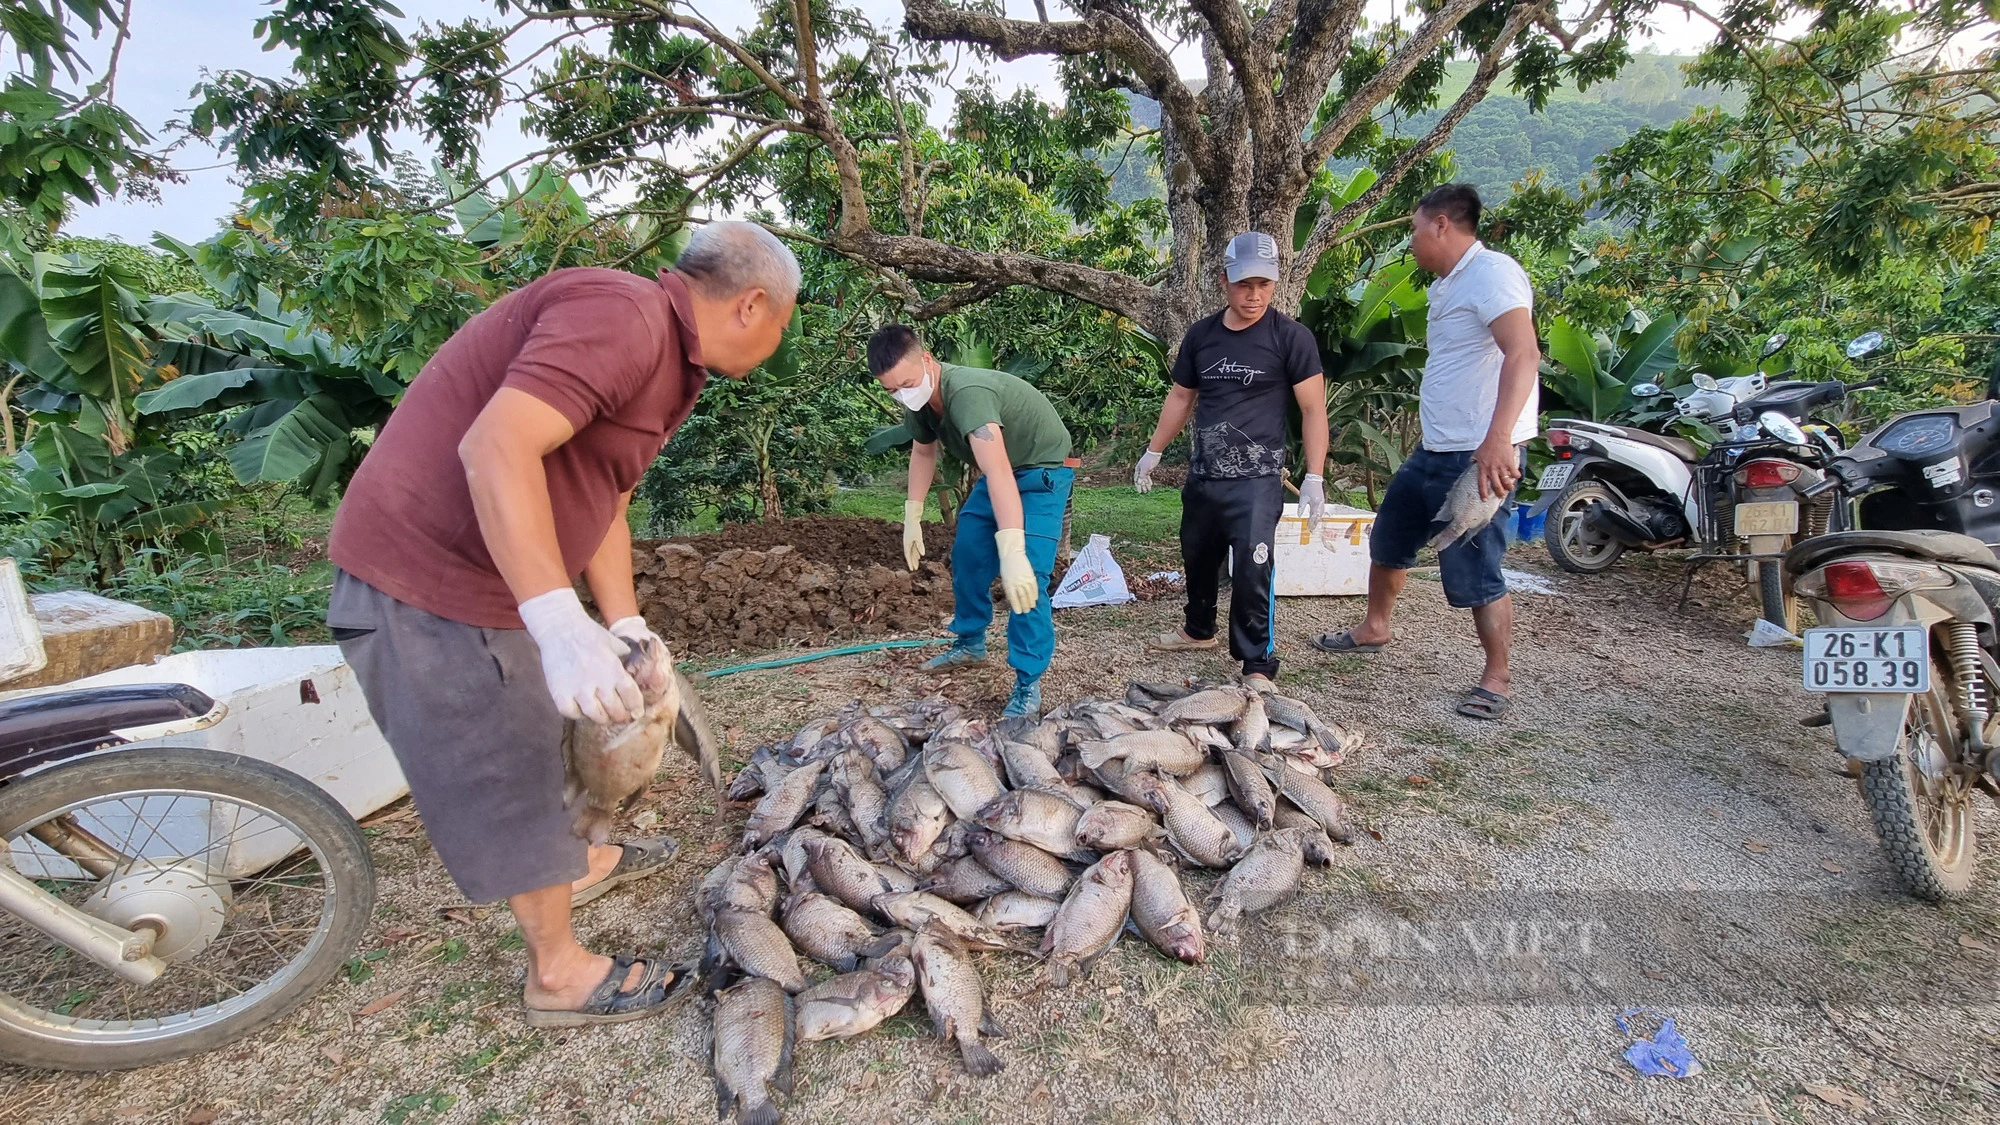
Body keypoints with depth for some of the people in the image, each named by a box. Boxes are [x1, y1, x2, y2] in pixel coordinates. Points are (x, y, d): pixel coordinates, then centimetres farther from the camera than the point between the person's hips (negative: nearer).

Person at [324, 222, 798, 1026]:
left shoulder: (664, 356, 11)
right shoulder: (621, 315, -22)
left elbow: (602, 500, 14)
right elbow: (495, 448, -34)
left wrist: (626, 628, 11)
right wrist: (562, 626, -39)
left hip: (494, 573, 10)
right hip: (429, 575, -10)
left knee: (541, 740, 26)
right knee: (510, 779, 3)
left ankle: (581, 863, 50)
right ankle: (560, 975, 22)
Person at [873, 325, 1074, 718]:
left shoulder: (967, 393, -37)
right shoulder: (917, 400, -9)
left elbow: (998, 472, -48)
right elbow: (923, 452, 12)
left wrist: (1012, 552, -57)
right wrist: (912, 516, 7)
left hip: (1042, 469, -8)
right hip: (1000, 471, 8)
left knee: (1027, 577, -19)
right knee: (966, 553, 13)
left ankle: (1028, 685, -11)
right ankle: (970, 642, 33)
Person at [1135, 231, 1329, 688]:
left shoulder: (1290, 337, -6)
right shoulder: (1201, 334, 8)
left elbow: (1313, 409, -5)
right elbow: (1181, 397, 19)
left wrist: (1315, 477, -12)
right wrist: (1153, 452, 18)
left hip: (1256, 479, -5)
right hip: (1202, 475, 5)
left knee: (1252, 570, -13)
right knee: (1197, 557, 18)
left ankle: (1258, 667, -1)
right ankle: (1199, 630, 41)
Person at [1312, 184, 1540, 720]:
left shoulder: (1492, 273, -14)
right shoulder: (1447, 284, 16)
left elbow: (1523, 354, -28)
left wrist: (1498, 440, -39)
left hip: (1480, 459, -10)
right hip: (1435, 452, 10)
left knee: (1475, 574, -3)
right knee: (1388, 540, 20)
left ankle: (1496, 680, 14)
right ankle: (1373, 628, 40)